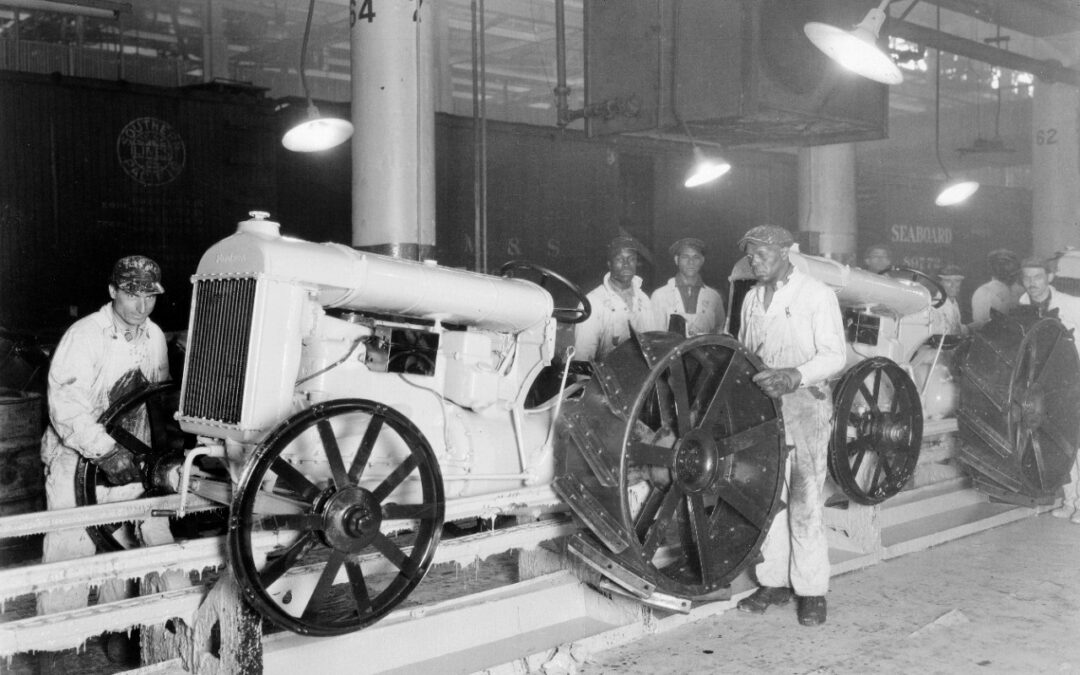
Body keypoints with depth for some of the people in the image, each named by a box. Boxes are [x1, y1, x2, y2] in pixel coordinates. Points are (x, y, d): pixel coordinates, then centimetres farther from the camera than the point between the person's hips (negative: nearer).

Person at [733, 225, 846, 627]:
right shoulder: (752, 299, 16)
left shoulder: (817, 295, -3)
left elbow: (834, 355, -9)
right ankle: (773, 582, 17)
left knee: (805, 502, -5)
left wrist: (794, 375, -25)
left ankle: (811, 591, 4)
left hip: (805, 403, -5)